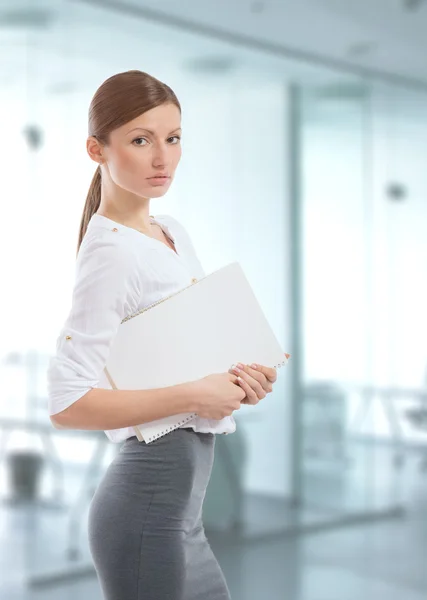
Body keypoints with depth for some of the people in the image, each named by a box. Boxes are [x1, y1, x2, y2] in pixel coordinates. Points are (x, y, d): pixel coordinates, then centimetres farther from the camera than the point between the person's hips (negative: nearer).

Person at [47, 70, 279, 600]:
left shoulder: (173, 233, 10)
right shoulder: (111, 253, -16)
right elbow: (66, 402, -23)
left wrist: (241, 379, 0)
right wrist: (194, 395, -21)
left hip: (180, 509, 9)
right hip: (148, 501, -9)